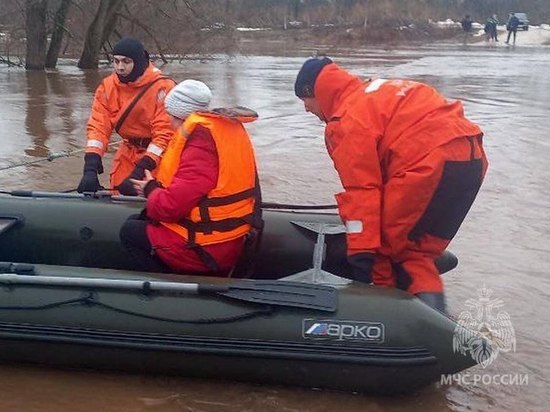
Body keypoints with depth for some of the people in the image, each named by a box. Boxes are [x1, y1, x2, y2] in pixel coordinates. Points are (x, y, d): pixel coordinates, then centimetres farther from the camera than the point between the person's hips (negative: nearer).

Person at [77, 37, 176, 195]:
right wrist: (90, 169, -23)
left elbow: (164, 133, -24)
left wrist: (140, 172, -29)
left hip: (157, 154, -5)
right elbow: (98, 126, -10)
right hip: (128, 153, 5)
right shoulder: (107, 87, -4)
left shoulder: (162, 87, -21)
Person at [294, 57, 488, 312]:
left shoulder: (347, 120, -2)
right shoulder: (376, 93, 26)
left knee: (382, 244, 5)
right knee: (415, 248, 19)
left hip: (430, 165, -10)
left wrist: (361, 251, -10)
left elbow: (361, 187, -11)